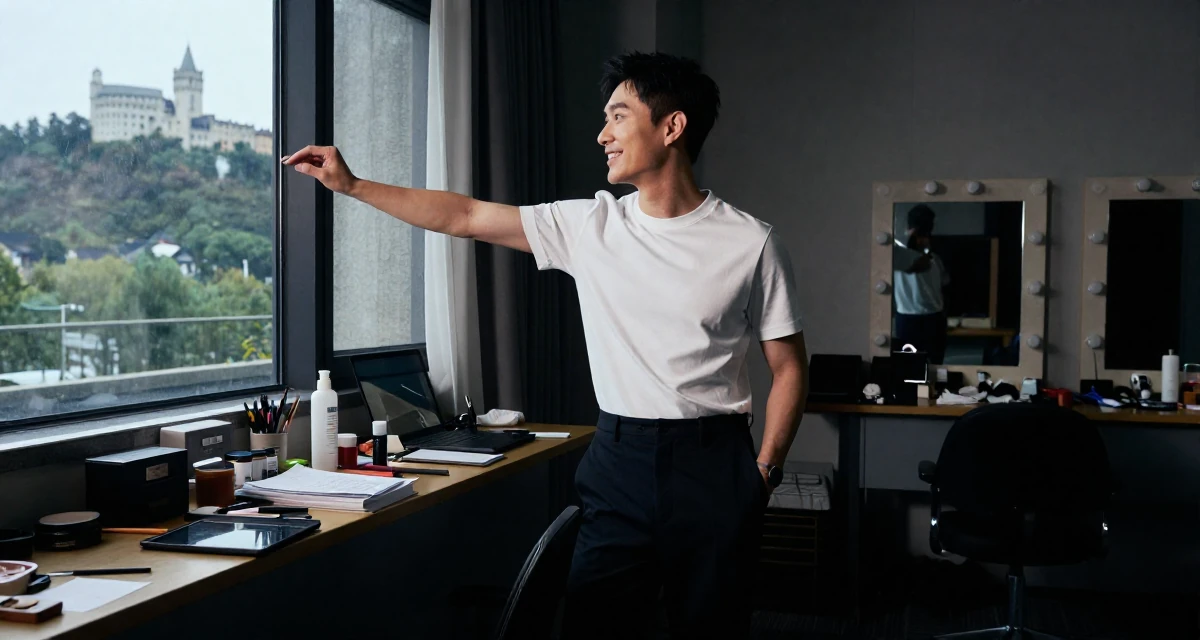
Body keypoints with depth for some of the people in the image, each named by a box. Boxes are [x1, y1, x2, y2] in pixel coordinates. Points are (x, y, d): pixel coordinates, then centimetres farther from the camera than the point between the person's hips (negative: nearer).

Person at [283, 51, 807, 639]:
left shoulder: (750, 242, -4)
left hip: (713, 461, -2)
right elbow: (464, 217, 6)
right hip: (619, 459, 2)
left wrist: (764, 470, -6)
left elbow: (788, 367, 1)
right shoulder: (589, 225, 3)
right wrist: (350, 185, 5)